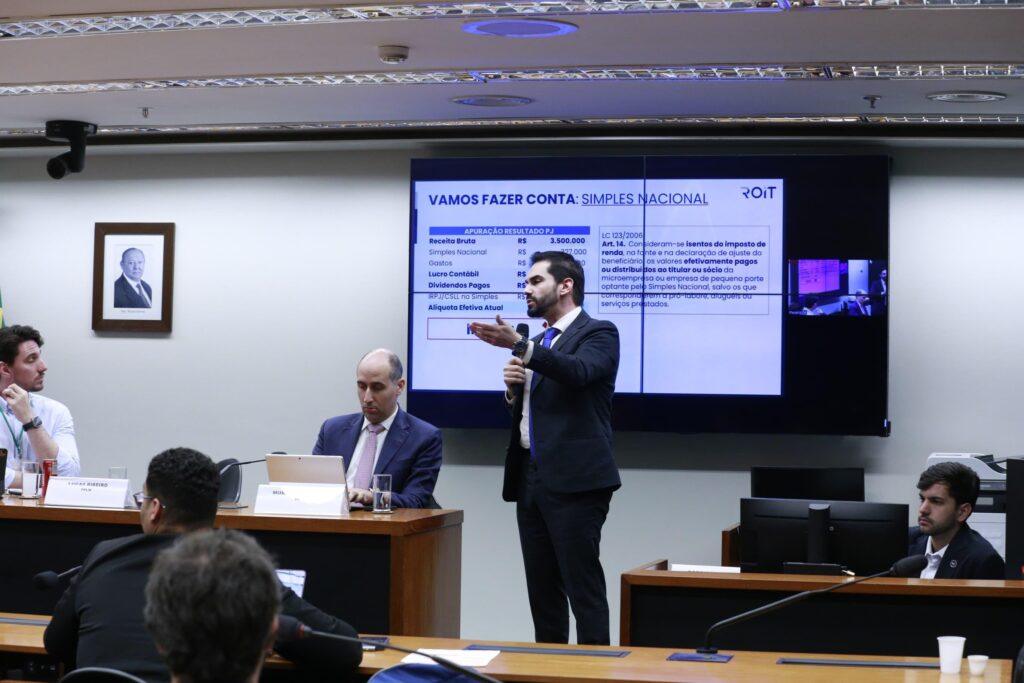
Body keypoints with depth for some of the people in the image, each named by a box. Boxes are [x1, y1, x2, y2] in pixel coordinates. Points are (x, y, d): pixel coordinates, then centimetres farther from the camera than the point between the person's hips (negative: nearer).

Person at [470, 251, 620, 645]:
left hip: (573, 480, -8)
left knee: (583, 587, -9)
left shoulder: (598, 333, -3)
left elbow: (578, 372, -25)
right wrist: (513, 388, 4)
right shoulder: (538, 344, 21)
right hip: (531, 479, 8)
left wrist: (518, 346, -34)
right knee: (542, 590, 10)